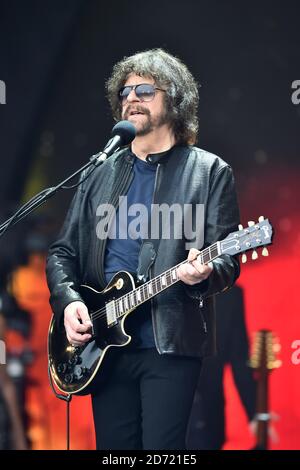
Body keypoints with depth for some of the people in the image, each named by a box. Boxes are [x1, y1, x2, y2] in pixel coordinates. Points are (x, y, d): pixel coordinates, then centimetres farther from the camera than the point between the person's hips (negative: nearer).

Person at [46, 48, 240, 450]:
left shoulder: (209, 172, 3)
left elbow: (228, 258, -2)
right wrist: (68, 300, -3)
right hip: (104, 344, 4)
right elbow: (62, 251, 15)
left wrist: (203, 274, -25)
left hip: (171, 344, -4)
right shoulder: (100, 174, 15)